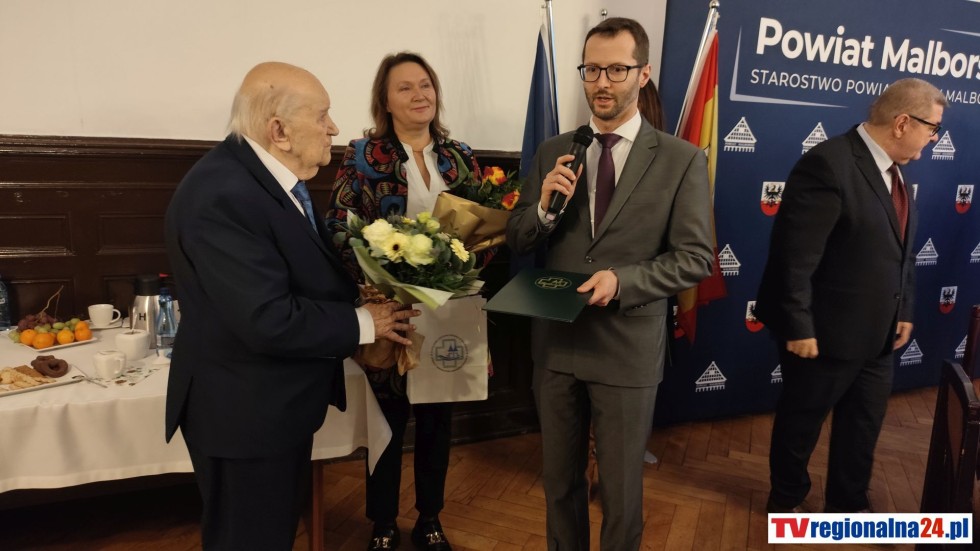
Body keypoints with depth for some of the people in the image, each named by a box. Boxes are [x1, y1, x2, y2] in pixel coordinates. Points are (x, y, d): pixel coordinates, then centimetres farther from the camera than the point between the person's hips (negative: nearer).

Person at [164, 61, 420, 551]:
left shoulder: (273, 174, 3)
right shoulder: (222, 196, -28)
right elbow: (269, 320, -32)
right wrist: (361, 323, -19)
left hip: (280, 399, 9)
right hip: (245, 411, -9)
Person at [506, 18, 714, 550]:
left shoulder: (682, 159, -6)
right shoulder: (552, 152, 3)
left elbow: (695, 257, -8)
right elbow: (516, 240, 4)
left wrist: (623, 280, -23)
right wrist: (545, 206, -17)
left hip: (628, 349, -3)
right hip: (555, 342, 4)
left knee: (620, 488, 15)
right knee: (559, 479, 21)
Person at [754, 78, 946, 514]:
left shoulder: (894, 170, 7)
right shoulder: (829, 164, -22)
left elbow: (901, 250, 14)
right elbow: (795, 256, -25)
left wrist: (903, 311, 12)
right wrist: (798, 327, -22)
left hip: (876, 333, 9)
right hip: (828, 331, -9)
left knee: (864, 422, 21)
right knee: (802, 420, 13)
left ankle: (848, 503, 43)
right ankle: (786, 499, 37)